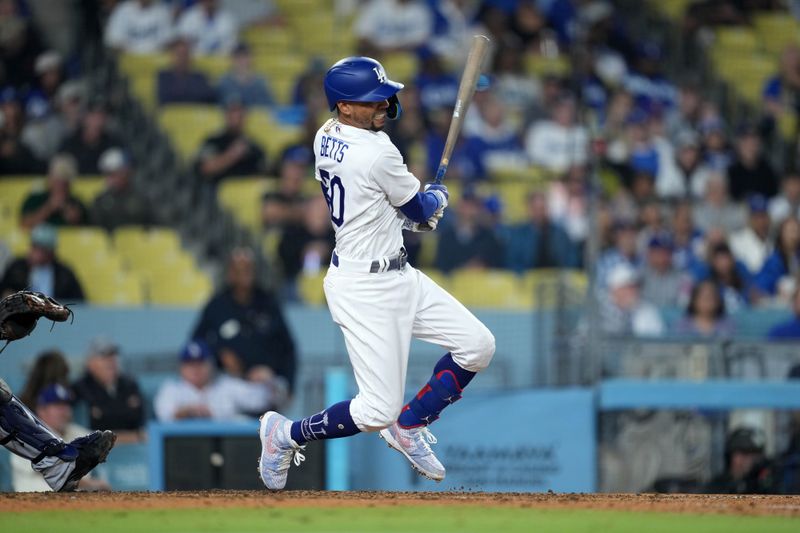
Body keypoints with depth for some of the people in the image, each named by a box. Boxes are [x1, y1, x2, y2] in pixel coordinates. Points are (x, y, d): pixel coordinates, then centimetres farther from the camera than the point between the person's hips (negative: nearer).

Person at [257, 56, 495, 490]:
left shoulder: (325, 137, 3)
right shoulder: (377, 153, -24)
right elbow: (420, 211, -7)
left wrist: (417, 209, 10)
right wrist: (436, 197, 15)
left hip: (397, 275, 10)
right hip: (365, 288, -10)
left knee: (477, 345, 8)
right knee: (378, 412, -8)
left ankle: (407, 428, 21)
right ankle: (287, 434, 14)